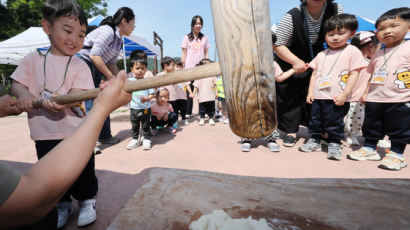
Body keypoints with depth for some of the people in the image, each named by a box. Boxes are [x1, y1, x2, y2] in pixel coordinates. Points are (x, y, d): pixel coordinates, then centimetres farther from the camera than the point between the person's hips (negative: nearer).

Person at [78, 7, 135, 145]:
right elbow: (94, 55, -25)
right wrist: (111, 77, -25)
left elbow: (111, 63, 11)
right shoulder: (108, 31, -17)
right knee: (88, 104, -12)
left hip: (95, 68, 9)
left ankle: (105, 136, 19)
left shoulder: (119, 40, 11)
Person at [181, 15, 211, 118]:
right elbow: (184, 54, 6)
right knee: (190, 90, 0)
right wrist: (182, 67, -2)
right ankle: (188, 112, 8)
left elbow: (206, 53, 13)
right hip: (189, 67, -1)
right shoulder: (187, 38, 8)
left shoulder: (204, 38, 13)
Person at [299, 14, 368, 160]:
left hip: (337, 99, -5)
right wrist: (310, 92, 6)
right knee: (315, 120, 12)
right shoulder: (322, 55, 13)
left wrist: (344, 94, -14)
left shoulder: (352, 51, 0)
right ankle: (315, 140, 26)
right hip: (318, 96, 5)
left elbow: (354, 74, -6)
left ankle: (334, 144, 19)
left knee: (335, 123, 3)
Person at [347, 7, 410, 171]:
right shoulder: (377, 55, 13)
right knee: (371, 127, 13)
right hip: (374, 99, 5)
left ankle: (396, 154, 19)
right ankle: (369, 149, 27)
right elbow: (368, 73, 17)